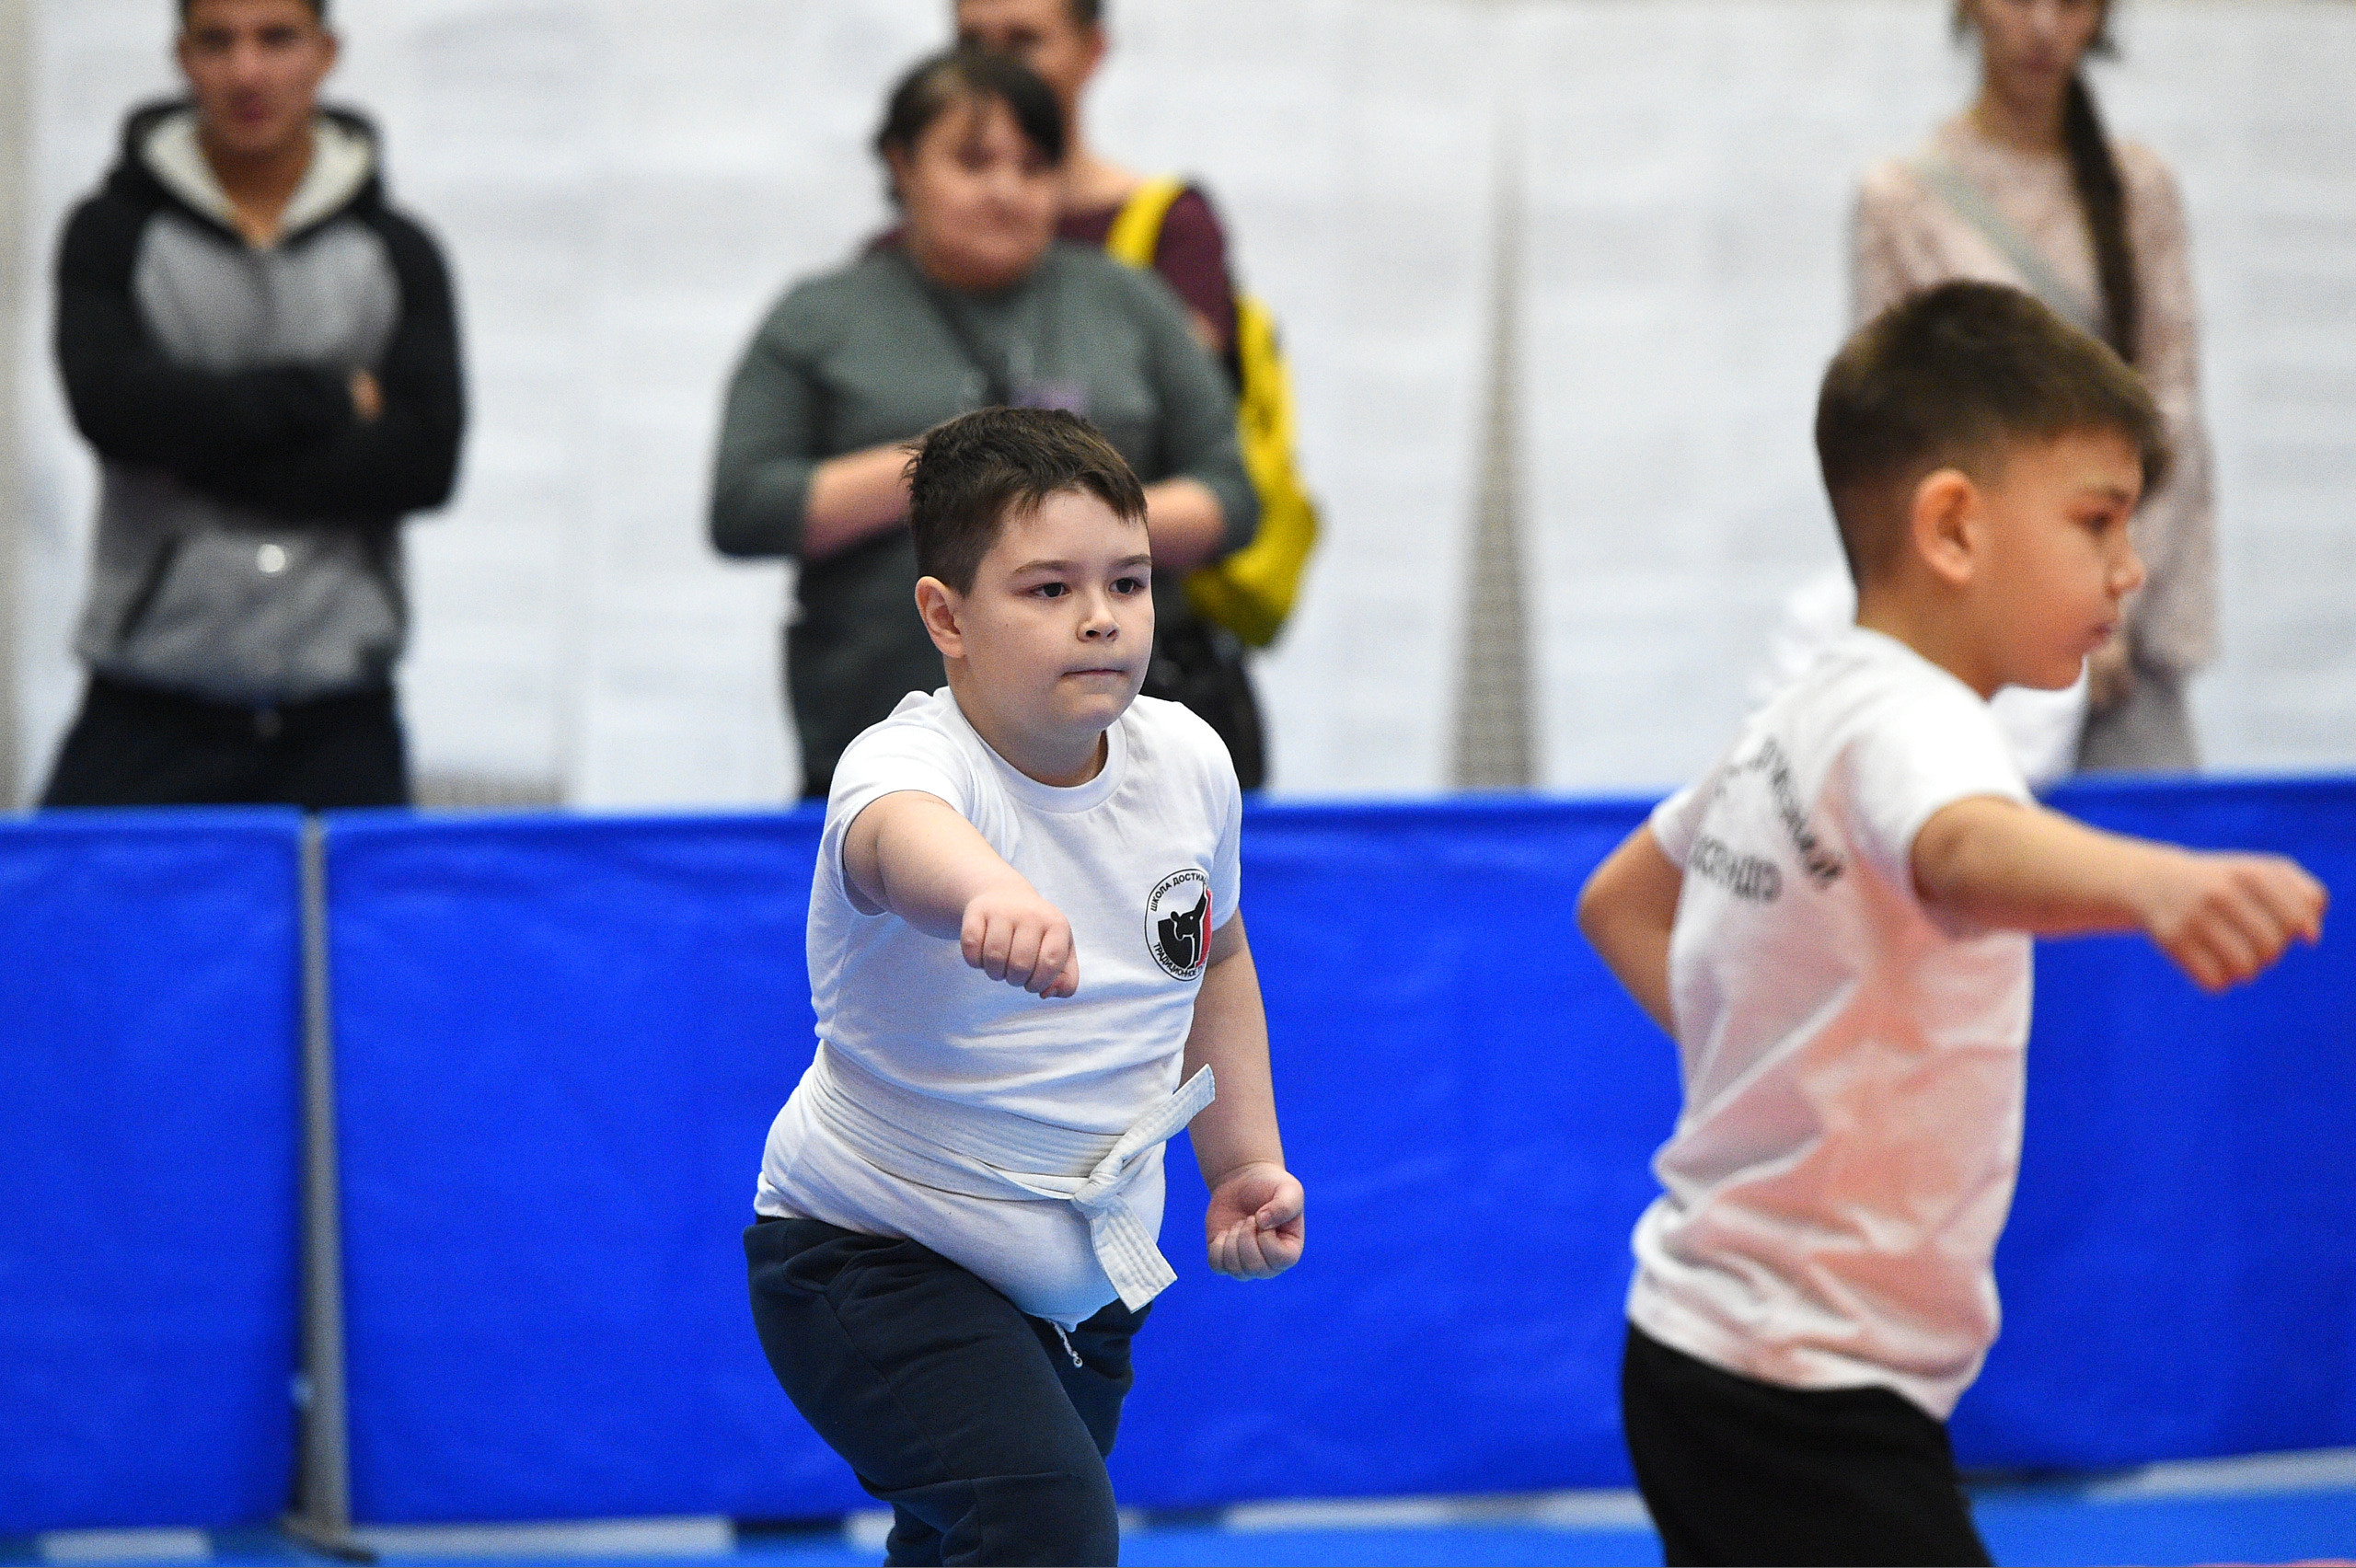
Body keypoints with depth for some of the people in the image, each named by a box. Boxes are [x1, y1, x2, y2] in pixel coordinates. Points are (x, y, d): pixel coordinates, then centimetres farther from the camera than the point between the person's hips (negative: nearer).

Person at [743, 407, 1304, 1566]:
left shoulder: (1188, 762, -6)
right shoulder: (912, 760, -27)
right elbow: (900, 833, -55)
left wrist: (1244, 1161, 12)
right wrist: (985, 891, -77)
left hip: (1089, 1274, 7)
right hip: (872, 1254, -7)